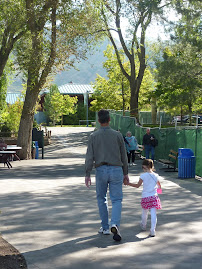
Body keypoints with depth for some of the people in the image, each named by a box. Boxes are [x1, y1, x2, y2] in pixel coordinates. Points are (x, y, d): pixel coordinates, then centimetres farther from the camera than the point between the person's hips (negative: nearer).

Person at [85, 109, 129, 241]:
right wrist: (125, 173, 13)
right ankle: (115, 224, -21)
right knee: (117, 200, 1)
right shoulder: (117, 135, 0)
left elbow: (89, 157, -5)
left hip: (101, 170, 1)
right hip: (116, 170, 0)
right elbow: (124, 156, 4)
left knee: (101, 199, 17)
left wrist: (88, 174, -1)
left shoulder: (93, 136, -2)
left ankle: (105, 227, 19)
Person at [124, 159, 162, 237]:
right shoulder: (156, 175, 2)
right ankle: (153, 230, -10)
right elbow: (159, 186, 16)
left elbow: (137, 185, -3)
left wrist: (128, 183, 6)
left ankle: (143, 226, 40)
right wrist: (158, 188, 40)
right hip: (154, 197, 1)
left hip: (145, 197, -1)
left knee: (144, 213, 19)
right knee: (153, 214, -2)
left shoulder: (143, 175, -8)